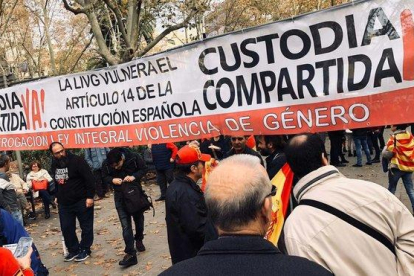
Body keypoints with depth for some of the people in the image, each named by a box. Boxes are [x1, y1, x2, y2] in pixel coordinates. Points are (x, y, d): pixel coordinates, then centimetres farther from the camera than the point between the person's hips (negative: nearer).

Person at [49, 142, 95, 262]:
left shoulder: (77, 161, -15)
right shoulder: (54, 164, 6)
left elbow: (89, 179, -17)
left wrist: (90, 196, -20)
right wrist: (57, 196, 21)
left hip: (82, 201, -6)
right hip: (64, 203, 6)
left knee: (86, 227, 5)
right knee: (66, 228, 10)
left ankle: (85, 250, 20)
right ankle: (73, 250, 26)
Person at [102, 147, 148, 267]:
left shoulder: (134, 157, -23)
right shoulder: (106, 164, -17)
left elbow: (144, 169, -8)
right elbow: (105, 177, 0)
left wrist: (134, 176, -26)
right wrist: (112, 180, -22)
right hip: (120, 196, 0)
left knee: (139, 218, 18)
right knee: (125, 224, -6)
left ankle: (139, 240, 44)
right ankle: (130, 254, -3)